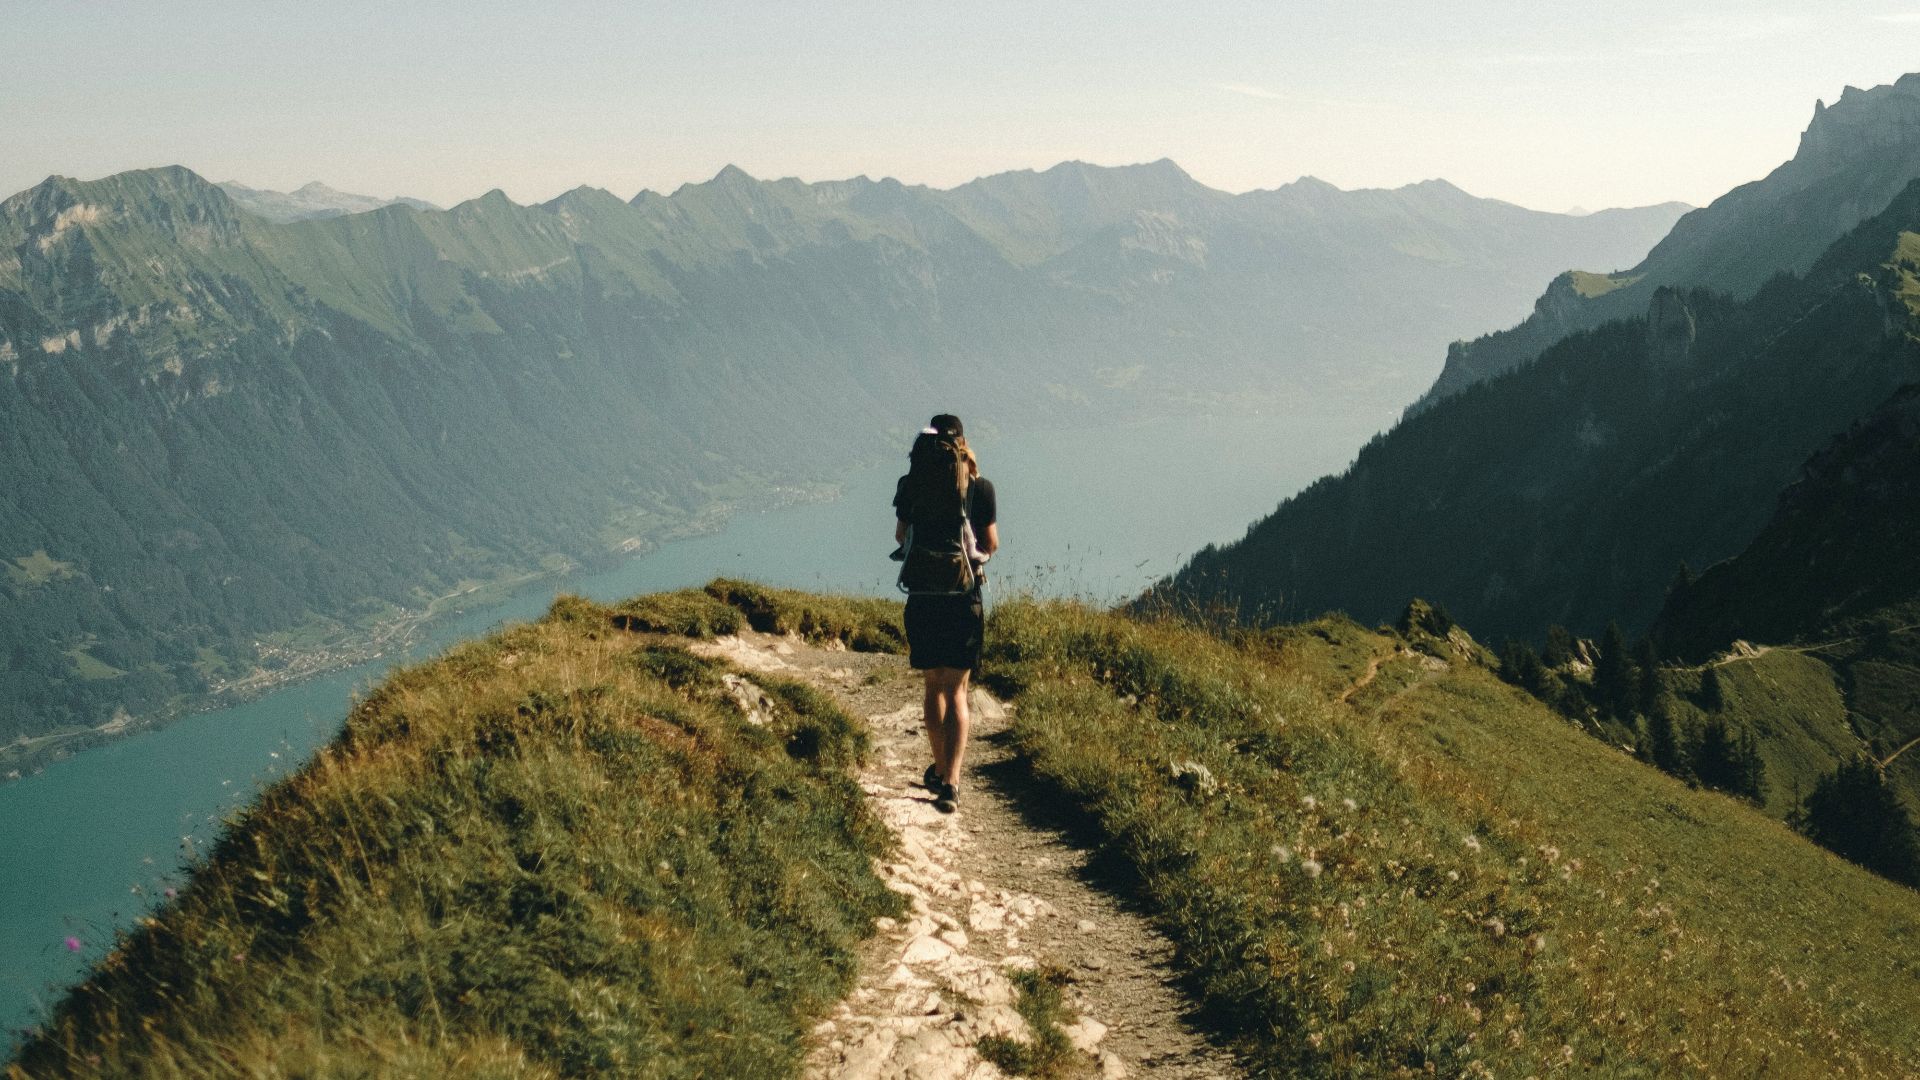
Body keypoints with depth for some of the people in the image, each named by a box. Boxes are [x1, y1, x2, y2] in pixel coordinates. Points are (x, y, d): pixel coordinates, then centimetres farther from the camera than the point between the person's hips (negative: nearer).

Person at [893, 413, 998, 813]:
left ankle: (941, 769, 31)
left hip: (922, 597, 2)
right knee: (957, 690, 1)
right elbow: (991, 544, 2)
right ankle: (950, 781, -12)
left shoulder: (911, 485, -1)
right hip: (964, 598, -2)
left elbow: (901, 536, 10)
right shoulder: (979, 487, -6)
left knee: (934, 685, 18)